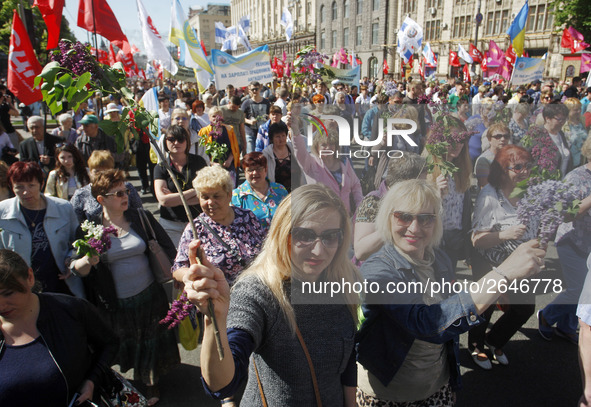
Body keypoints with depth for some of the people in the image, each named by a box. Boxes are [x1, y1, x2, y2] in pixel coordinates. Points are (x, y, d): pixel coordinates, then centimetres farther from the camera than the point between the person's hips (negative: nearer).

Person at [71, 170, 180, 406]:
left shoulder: (142, 218, -5)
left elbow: (166, 247, 3)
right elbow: (76, 268, -9)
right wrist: (86, 262, -30)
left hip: (149, 297, 1)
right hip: (115, 304, -1)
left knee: (151, 343, 16)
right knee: (125, 346, 18)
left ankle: (151, 383, 42)